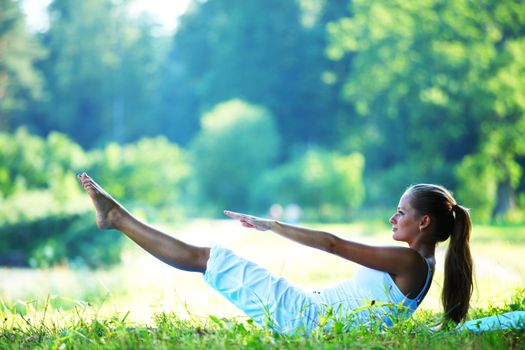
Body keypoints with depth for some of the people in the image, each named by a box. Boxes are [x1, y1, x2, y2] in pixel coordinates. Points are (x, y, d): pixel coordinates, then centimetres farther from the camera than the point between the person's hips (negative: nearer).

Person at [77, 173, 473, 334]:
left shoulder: (410, 261, -17)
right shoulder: (421, 265, 11)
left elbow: (333, 245, -18)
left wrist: (269, 224, -13)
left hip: (299, 315, -9)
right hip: (308, 309, 9)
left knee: (201, 256, -1)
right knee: (205, 259, 13)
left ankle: (119, 217, 8)